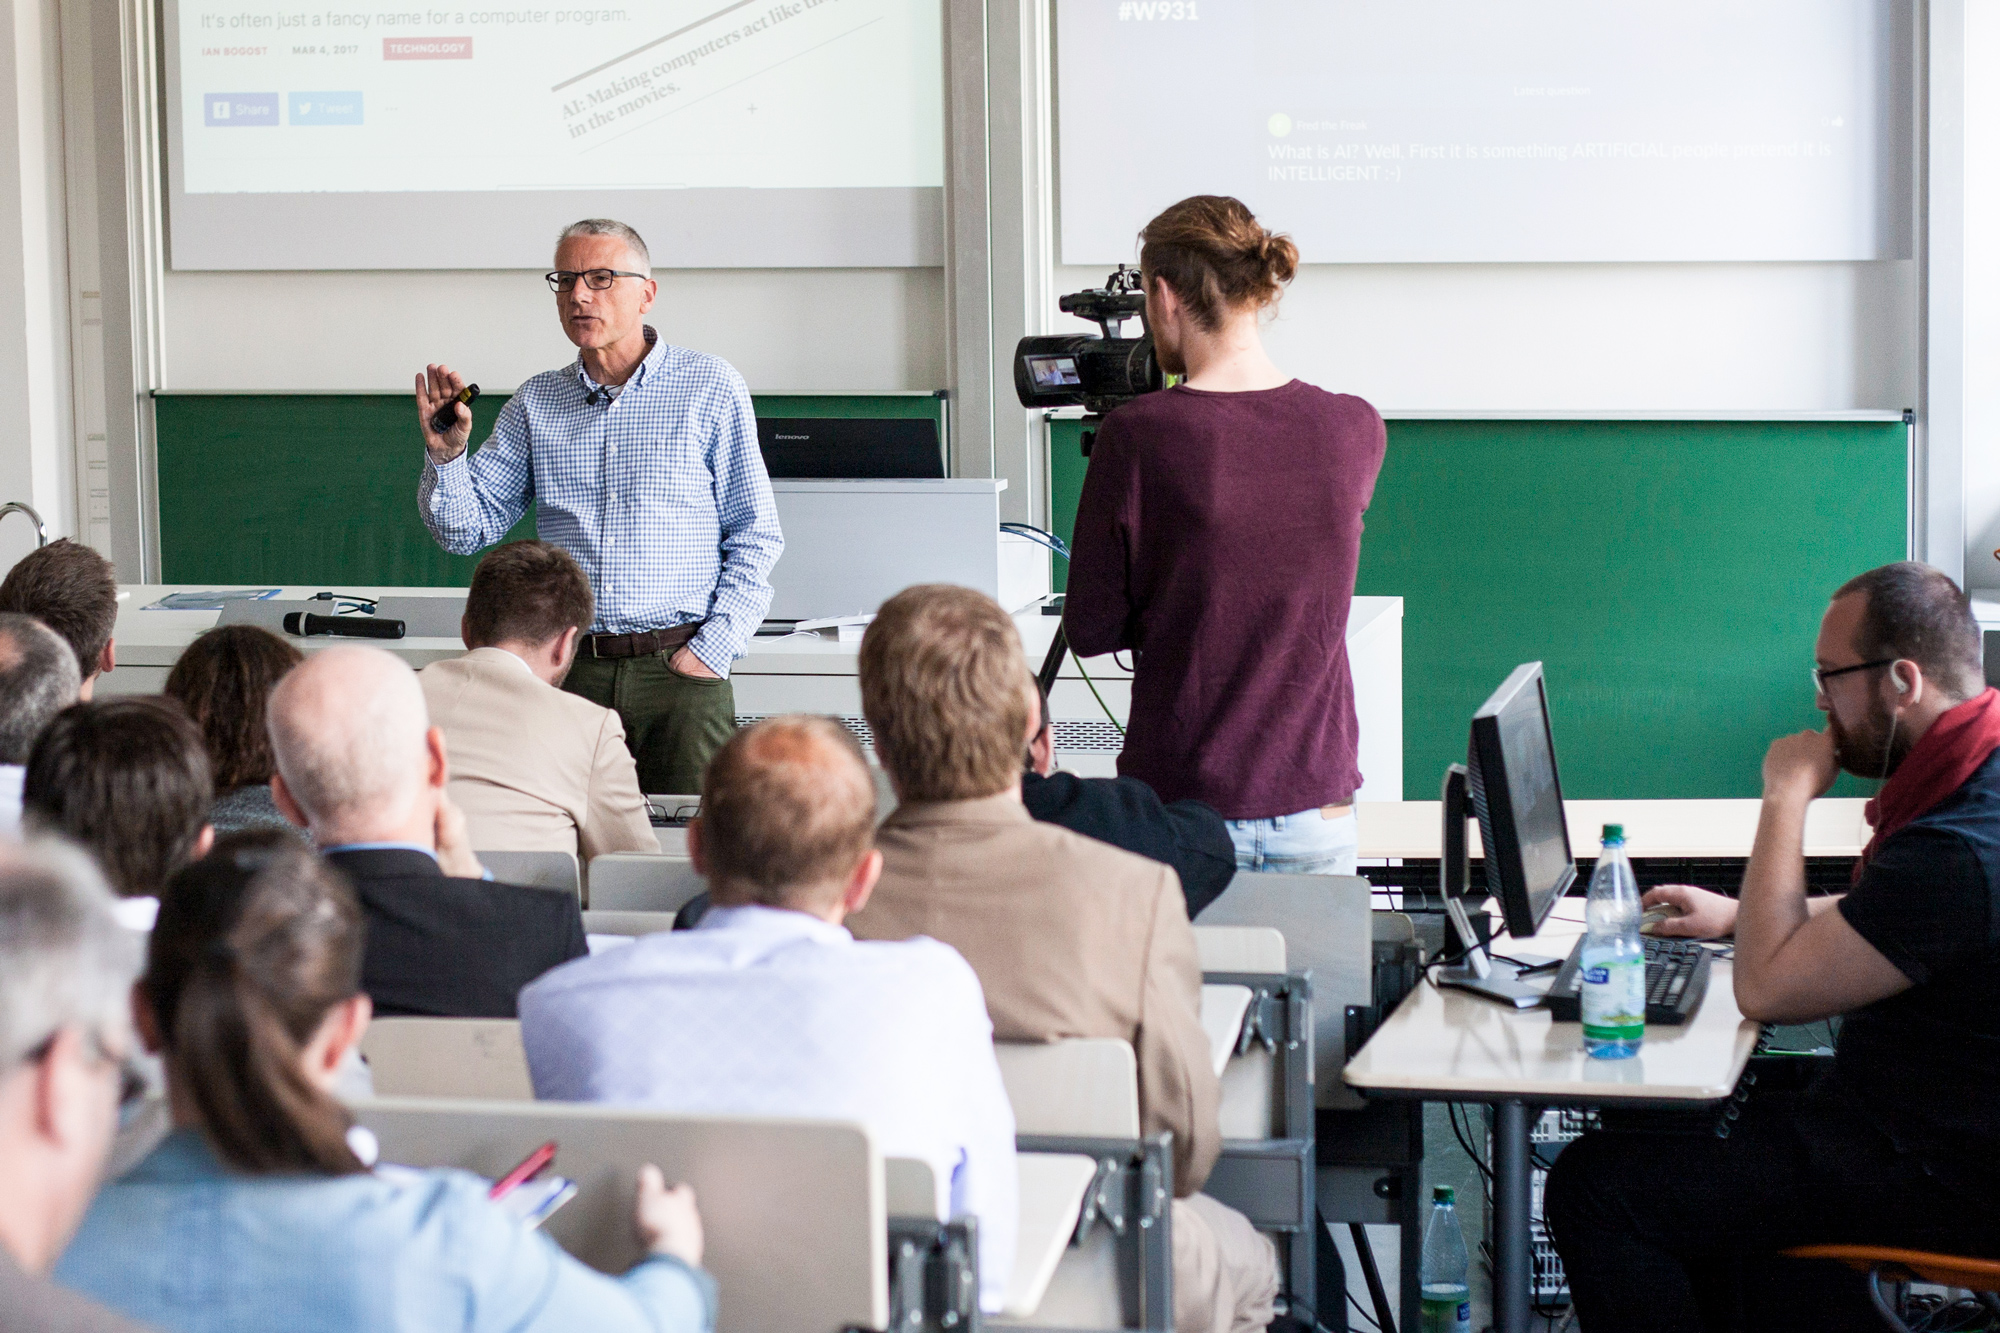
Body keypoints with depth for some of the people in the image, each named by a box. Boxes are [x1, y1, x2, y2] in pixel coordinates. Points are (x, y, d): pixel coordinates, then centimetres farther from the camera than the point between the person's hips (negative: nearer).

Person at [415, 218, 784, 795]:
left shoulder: (710, 387, 2)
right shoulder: (535, 403, 11)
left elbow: (754, 536, 2)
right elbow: (466, 531, 11)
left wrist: (712, 649, -7)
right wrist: (445, 453, -7)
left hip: (678, 668, -2)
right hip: (569, 673, 2)